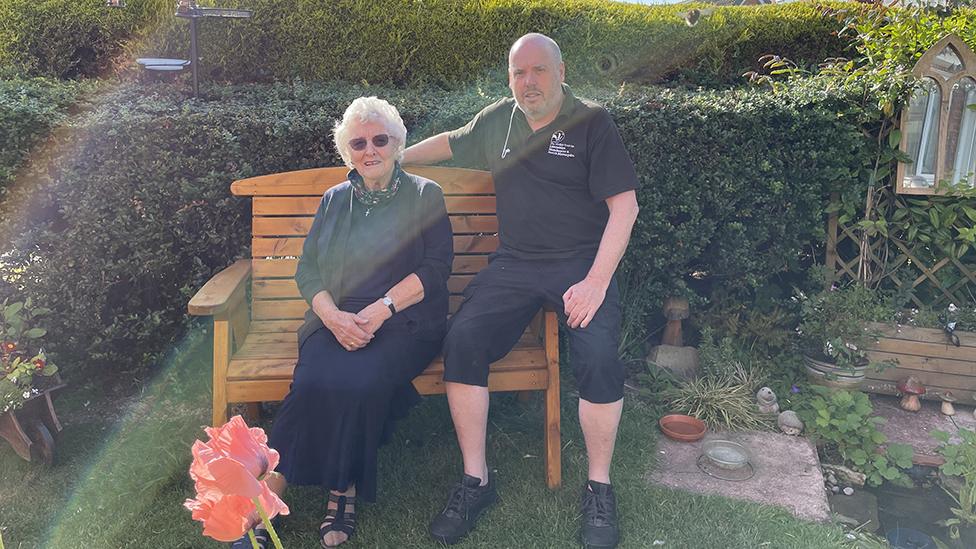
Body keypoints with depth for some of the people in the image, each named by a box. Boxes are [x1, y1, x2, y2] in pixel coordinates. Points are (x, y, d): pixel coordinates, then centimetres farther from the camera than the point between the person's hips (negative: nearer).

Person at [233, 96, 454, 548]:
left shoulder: (424, 195, 11)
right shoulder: (335, 200, 21)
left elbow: (435, 268, 1)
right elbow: (307, 270, 13)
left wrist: (380, 309, -13)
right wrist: (334, 316, -9)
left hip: (404, 322, -2)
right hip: (338, 321, 3)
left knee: (360, 381, -34)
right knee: (314, 380, -29)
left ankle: (339, 494, -19)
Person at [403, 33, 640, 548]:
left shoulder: (591, 122, -2)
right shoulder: (496, 119, 13)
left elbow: (625, 206, -8)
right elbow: (451, 143, 34)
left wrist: (596, 281, -18)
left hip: (581, 260, -3)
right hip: (514, 263, 4)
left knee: (598, 353, -29)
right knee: (461, 339, -21)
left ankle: (599, 487, -7)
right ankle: (475, 479, -7)